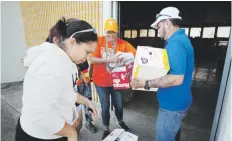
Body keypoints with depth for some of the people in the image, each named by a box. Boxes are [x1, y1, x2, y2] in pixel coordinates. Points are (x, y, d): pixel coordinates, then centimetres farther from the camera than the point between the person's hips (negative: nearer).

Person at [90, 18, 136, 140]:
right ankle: (106, 129, 37)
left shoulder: (123, 43, -3)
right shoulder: (99, 41, -6)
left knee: (118, 104, 17)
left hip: (116, 80, 2)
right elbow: (92, 59, -16)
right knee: (105, 106, 11)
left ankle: (120, 122, 49)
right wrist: (108, 60, -28)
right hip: (101, 81, -1)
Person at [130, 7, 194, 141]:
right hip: (176, 101, 10)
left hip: (173, 104, -10)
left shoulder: (175, 43, -24)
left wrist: (146, 84, -27)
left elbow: (177, 78, -32)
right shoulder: (181, 38, 10)